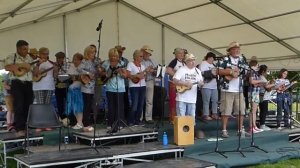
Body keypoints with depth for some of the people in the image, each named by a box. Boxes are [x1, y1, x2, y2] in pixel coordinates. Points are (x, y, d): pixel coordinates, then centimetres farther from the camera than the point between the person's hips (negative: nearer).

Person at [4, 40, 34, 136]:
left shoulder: (29, 58, 17)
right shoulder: (11, 57, 0)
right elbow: (7, 67, -19)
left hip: (28, 84, 5)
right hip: (17, 84, -5)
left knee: (28, 106, 5)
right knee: (19, 107, -9)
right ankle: (19, 129, -6)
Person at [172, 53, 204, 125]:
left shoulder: (197, 71, 11)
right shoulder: (181, 70, -5)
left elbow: (201, 82, 12)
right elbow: (175, 81, -12)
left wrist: (201, 83, -11)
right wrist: (185, 83, -20)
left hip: (192, 99, 5)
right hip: (182, 98, -5)